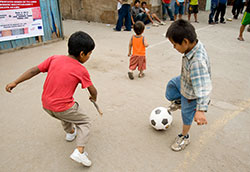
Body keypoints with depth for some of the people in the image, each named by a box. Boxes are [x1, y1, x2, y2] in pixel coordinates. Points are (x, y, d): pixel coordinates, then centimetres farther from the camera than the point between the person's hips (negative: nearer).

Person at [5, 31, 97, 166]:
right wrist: (94, 98, 19)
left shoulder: (54, 59, -2)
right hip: (63, 108, -6)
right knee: (84, 122, 12)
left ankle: (70, 132, 58)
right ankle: (79, 151, -4)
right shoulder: (81, 70, -12)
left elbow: (34, 70, 1)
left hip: (46, 105, 6)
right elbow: (93, 91, -4)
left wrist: (15, 82, 8)